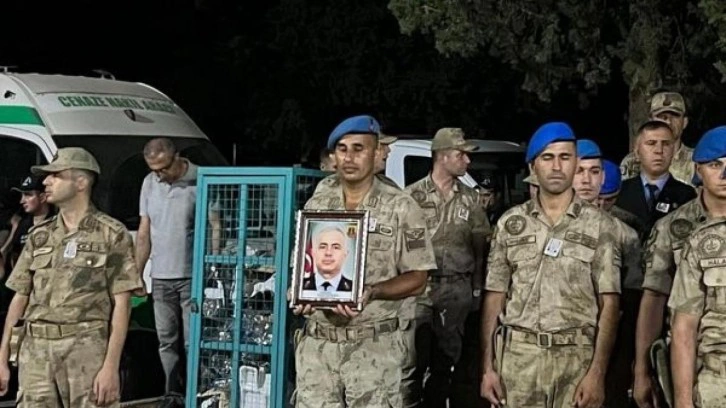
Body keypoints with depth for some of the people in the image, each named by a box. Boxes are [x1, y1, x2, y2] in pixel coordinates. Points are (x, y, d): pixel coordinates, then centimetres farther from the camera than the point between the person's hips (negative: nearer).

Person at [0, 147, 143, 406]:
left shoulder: (112, 235, 0)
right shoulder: (39, 236, 14)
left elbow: (121, 304, -5)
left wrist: (111, 365, -13)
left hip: (87, 349, -4)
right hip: (36, 351, 5)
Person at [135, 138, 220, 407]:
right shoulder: (150, 183, 10)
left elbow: (215, 229, -8)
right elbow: (144, 233, 15)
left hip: (192, 276, -5)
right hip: (160, 277, 5)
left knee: (193, 342, -4)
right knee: (166, 341, 9)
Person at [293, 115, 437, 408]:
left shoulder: (401, 208, -2)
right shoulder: (316, 205, 8)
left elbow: (416, 279, -2)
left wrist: (370, 292, -18)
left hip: (374, 348, -3)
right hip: (317, 345, 3)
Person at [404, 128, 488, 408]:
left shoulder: (469, 198, 9)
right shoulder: (413, 195, -2)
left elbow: (481, 243, 12)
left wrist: (477, 285, 8)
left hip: (457, 288, 4)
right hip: (420, 284, -3)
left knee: (445, 359, 10)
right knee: (416, 358, -4)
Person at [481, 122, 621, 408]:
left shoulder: (599, 226, 3)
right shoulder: (510, 223, 7)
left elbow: (609, 303, -1)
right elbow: (495, 297, 7)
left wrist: (597, 372, -10)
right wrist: (488, 367, 0)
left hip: (577, 357, -1)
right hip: (519, 356, 1)